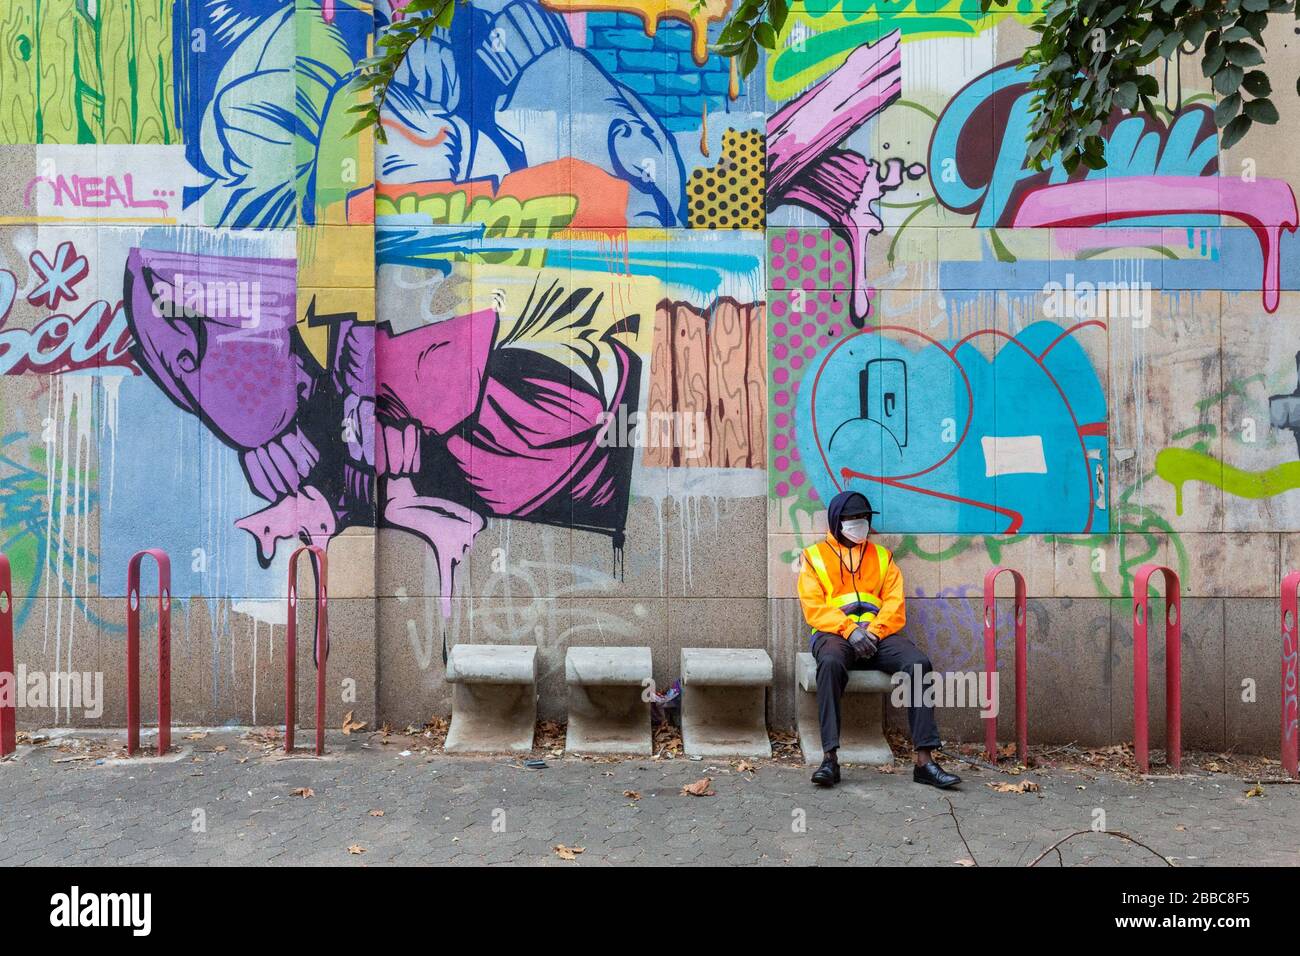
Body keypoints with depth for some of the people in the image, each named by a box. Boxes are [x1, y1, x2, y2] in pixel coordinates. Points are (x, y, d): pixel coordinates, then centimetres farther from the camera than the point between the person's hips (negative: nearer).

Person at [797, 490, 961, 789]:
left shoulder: (882, 557, 20)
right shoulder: (814, 556, 12)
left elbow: (895, 605, 8)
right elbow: (814, 608, -1)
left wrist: (873, 631, -12)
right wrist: (849, 630, -17)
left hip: (878, 634, 3)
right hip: (834, 634, -2)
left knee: (919, 662, -26)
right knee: (831, 663, -38)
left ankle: (924, 759, -27)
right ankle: (830, 758, -39)